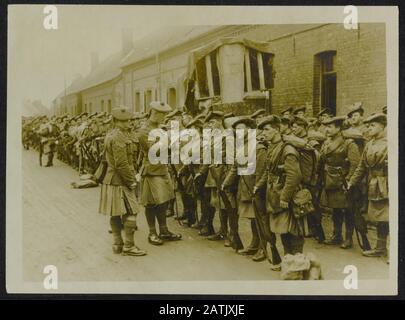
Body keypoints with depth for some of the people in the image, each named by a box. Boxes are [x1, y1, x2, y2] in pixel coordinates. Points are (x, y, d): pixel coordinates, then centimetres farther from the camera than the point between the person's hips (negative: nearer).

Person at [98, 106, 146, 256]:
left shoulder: (110, 135, 13)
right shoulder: (119, 137, -19)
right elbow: (121, 164, -23)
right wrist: (131, 181, -14)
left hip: (111, 180, 10)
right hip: (120, 182, -10)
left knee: (115, 214, 14)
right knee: (131, 212, -6)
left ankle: (117, 244, 22)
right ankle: (128, 246, -1)